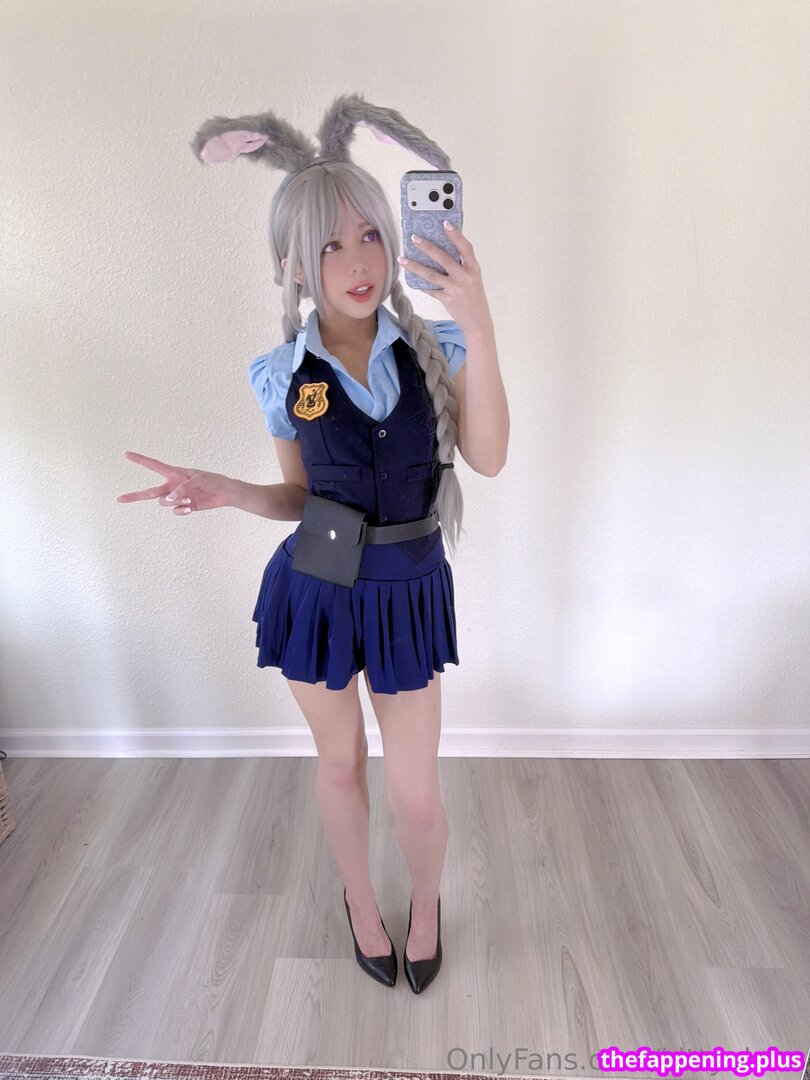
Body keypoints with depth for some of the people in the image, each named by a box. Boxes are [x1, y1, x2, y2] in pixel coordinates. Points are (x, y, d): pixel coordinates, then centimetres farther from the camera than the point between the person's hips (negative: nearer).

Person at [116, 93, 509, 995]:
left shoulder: (434, 345, -6)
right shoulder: (280, 376, -6)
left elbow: (488, 459, -20)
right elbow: (300, 498, 4)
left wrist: (480, 331, -28)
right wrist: (223, 491, -14)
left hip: (410, 592, 0)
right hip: (316, 592, 1)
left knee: (415, 793, 9)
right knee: (340, 761, 20)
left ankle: (426, 898, 46)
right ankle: (359, 898, 52)